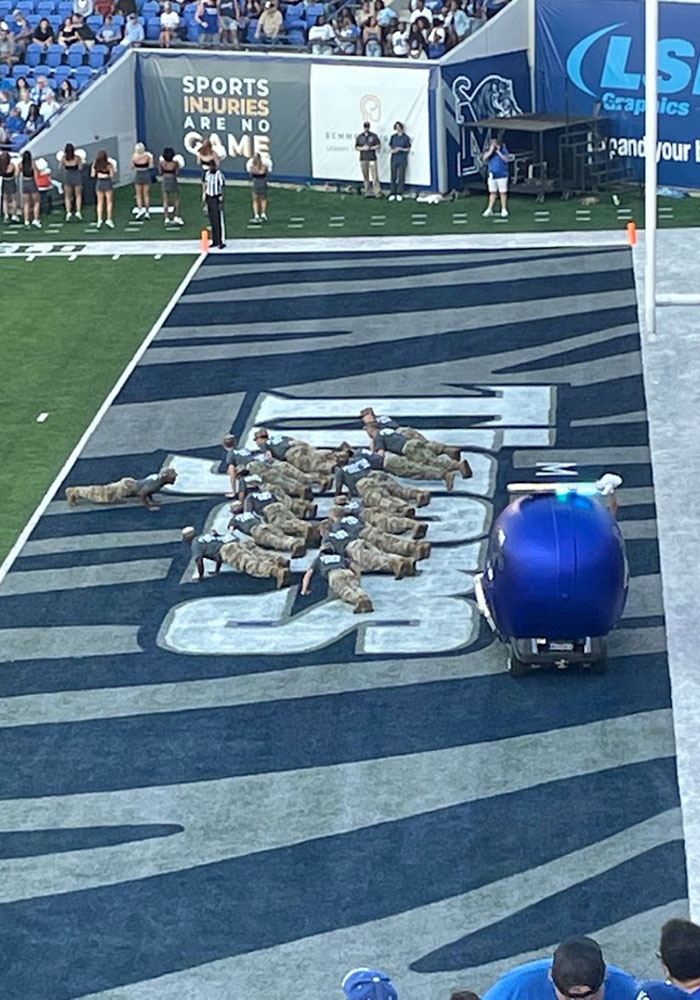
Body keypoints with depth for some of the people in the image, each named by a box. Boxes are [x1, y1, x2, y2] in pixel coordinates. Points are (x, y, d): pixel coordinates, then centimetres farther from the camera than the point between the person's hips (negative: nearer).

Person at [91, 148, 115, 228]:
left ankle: (99, 219, 4)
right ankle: (109, 219, 3)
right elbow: (112, 175, -9)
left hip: (99, 183, 3)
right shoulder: (109, 164, -12)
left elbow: (92, 175, 1)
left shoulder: (96, 164, -3)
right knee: (109, 202, 7)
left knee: (100, 203, 10)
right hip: (107, 182, -3)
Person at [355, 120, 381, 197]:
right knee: (365, 177, 5)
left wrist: (370, 148, -12)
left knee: (374, 176, -9)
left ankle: (378, 193, -10)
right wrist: (362, 148, -9)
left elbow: (378, 145, 1)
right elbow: (356, 147, 11)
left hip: (372, 158, -3)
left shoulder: (374, 136, 3)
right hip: (363, 159, 3)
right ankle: (367, 192, 11)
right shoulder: (359, 137, 10)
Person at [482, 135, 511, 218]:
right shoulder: (489, 151, 1)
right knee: (492, 192, 10)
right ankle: (489, 209, 16)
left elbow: (507, 160, -18)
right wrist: (491, 151, -20)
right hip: (492, 175, 3)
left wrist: (499, 152, -23)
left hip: (502, 175, -3)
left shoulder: (503, 150, -7)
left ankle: (504, 210, 8)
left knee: (503, 192, 1)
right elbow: (485, 159, -11)